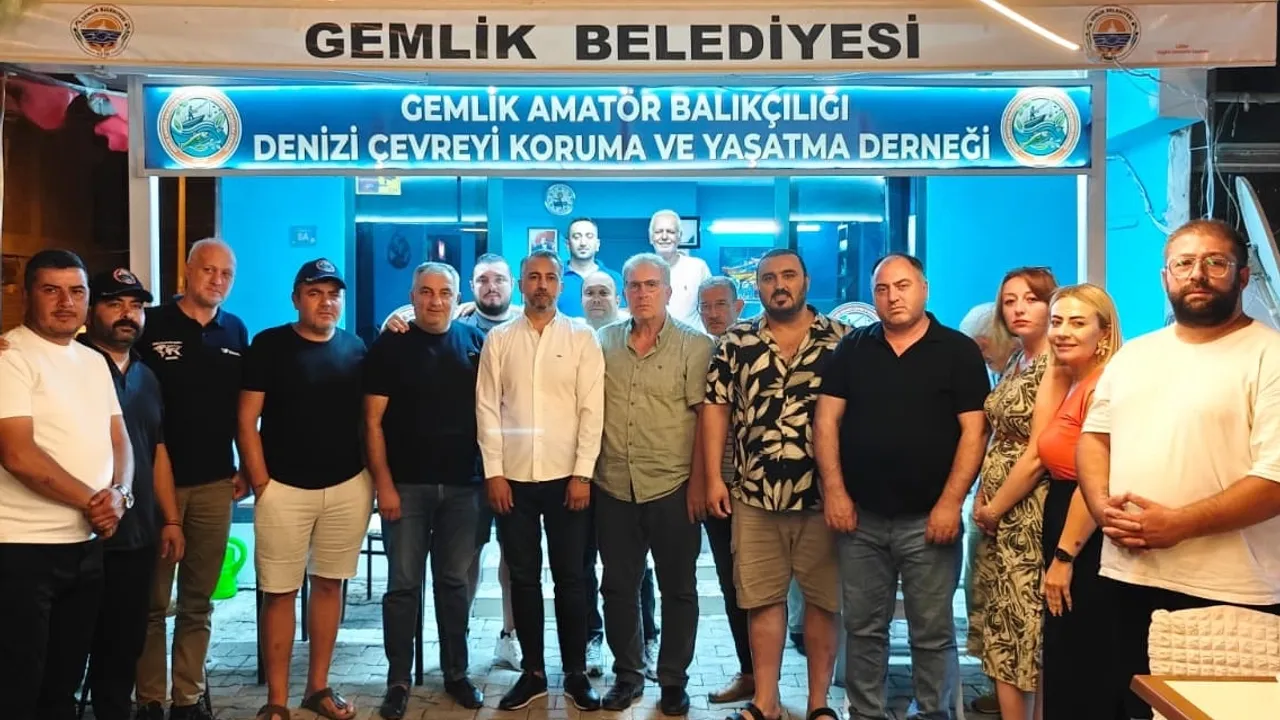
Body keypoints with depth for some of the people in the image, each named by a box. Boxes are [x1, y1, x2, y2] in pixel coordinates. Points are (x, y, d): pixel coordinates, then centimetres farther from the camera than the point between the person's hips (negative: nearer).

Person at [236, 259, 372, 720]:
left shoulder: (356, 349, 6)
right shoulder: (269, 345, -3)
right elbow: (247, 420, -4)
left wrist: (373, 475, 4)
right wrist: (259, 482, -8)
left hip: (348, 487, 3)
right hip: (284, 488, -3)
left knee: (329, 584, 11)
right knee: (279, 592, 2)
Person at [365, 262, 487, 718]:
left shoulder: (476, 342, 5)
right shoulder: (390, 345, -2)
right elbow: (373, 421, -4)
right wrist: (383, 483, -10)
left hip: (463, 484, 2)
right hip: (407, 484, -2)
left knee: (455, 582, 11)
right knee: (404, 584, 5)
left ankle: (456, 673, 23)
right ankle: (398, 680, 16)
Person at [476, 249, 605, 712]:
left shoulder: (582, 337, 2)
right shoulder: (499, 339, 5)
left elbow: (592, 410, -3)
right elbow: (487, 408, 2)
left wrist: (582, 473, -8)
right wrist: (494, 471, -4)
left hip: (566, 477, -1)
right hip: (513, 477, 1)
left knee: (570, 578, 6)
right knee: (524, 579, 9)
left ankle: (576, 674, 19)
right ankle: (533, 673, 22)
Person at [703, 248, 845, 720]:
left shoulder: (843, 339, 1)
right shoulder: (736, 342, 5)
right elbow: (716, 407, 4)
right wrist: (713, 477, -2)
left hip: (824, 495, -1)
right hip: (755, 495, 2)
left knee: (823, 599, 8)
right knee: (762, 598, 9)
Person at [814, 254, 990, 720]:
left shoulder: (959, 351, 0)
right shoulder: (852, 349, 7)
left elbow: (973, 431, -5)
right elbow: (827, 420, 3)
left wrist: (951, 502, -12)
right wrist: (834, 491, -5)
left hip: (927, 519, -2)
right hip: (861, 516, 3)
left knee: (933, 632, 7)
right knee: (863, 628, 12)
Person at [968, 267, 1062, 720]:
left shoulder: (1054, 366, -13)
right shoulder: (1014, 363, 11)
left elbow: (1039, 455, -17)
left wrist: (996, 508, -9)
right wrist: (981, 499, 2)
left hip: (1028, 515, -8)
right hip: (996, 517, 8)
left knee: (1028, 626, 1)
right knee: (1000, 629, 14)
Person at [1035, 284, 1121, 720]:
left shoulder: (1104, 386, -17)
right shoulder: (1071, 385, 13)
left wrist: (1064, 557, -18)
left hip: (1087, 545, -10)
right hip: (1065, 540, 10)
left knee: (1074, 667, 2)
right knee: (1063, 662, 19)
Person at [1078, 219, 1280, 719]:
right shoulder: (1132, 355, 13)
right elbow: (1094, 435, 15)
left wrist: (1180, 523, -20)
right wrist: (1102, 505, -4)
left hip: (1227, 594, -5)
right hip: (1125, 578, 6)